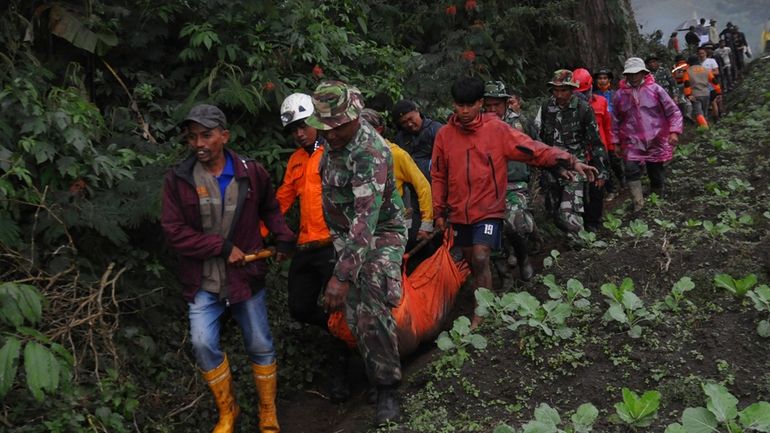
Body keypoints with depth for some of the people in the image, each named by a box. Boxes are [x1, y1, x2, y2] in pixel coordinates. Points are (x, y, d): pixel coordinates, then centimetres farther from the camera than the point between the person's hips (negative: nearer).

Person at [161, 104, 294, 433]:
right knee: (203, 344, -9)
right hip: (203, 282, 0)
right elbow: (174, 230, -11)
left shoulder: (252, 173, -5)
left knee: (260, 346, 6)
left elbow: (270, 209, 13)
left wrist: (283, 239, -2)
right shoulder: (178, 179, -8)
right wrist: (223, 247, -16)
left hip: (245, 276, 1)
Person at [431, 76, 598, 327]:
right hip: (458, 212, 4)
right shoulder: (445, 134, 2)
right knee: (470, 261, 15)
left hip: (488, 210, -4)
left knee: (481, 259, -15)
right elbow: (438, 176, 8)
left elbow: (532, 149, -14)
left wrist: (568, 161, -26)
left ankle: (479, 316, 0)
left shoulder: (497, 129, -7)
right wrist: (439, 212, 7)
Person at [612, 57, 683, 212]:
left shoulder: (655, 89, -3)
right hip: (633, 143, 0)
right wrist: (616, 142, 14)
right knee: (631, 170, -22)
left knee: (657, 176, 10)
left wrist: (674, 131, -12)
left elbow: (674, 112, 0)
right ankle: (638, 204, -13)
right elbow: (616, 120, 14)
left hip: (657, 142, 0)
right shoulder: (620, 95, 2)